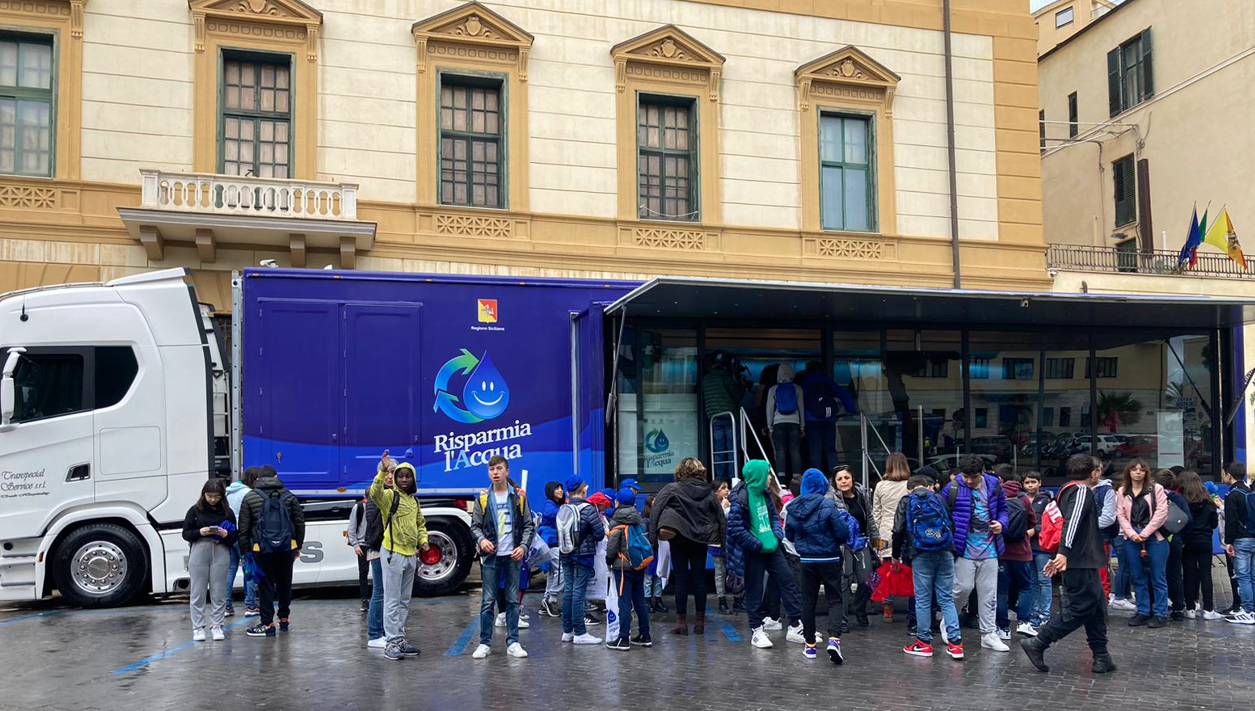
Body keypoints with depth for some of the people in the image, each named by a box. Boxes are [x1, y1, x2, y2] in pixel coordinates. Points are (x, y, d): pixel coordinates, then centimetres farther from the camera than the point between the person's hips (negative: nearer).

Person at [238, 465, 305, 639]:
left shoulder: (250, 497, 3)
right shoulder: (289, 496, 8)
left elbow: (244, 527, -1)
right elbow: (300, 523, 8)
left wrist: (244, 550, 4)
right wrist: (298, 546, 15)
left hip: (262, 548, -2)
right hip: (286, 547, 2)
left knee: (265, 585, 1)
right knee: (284, 584, 15)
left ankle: (267, 624, 1)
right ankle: (284, 618, 24)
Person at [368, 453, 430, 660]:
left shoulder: (414, 500, 14)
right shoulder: (389, 496, -8)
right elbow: (374, 492, -31)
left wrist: (423, 539, 7)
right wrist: (383, 471, -44)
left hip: (411, 555, 7)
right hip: (393, 554, -7)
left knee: (404, 601, 14)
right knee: (392, 601, -4)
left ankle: (400, 639, 23)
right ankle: (392, 643, -1)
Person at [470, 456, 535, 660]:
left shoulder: (519, 497, 4)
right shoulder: (482, 499, 4)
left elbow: (529, 525, 7)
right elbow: (475, 526, 7)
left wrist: (524, 546, -8)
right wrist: (481, 539, -14)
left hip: (513, 555, 0)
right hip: (491, 556, 0)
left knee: (513, 600, 5)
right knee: (487, 601, 0)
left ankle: (512, 642, 11)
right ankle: (485, 643, 8)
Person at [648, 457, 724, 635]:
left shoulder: (671, 489, -8)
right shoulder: (708, 491, 3)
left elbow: (655, 511, -16)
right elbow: (720, 516, 5)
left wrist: (653, 538, -17)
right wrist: (721, 540, 7)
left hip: (679, 539, -3)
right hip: (701, 540, 3)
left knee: (681, 579, 2)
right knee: (699, 578, 8)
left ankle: (681, 621, 3)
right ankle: (700, 621, 10)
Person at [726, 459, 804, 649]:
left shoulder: (764, 494, 5)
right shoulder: (740, 499, -20)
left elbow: (774, 515, 17)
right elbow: (735, 529, -21)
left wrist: (777, 535, -1)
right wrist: (759, 545, -17)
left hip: (771, 547, 8)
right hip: (753, 553, -8)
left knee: (787, 580, 6)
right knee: (754, 591, 2)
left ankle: (796, 627, 14)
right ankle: (756, 631, 15)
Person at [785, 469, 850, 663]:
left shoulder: (794, 507, -1)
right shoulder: (827, 505, -15)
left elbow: (789, 535, 9)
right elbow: (843, 533, -13)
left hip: (807, 560, 4)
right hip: (829, 559, -3)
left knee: (808, 601, 12)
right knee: (834, 600, 3)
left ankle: (810, 645, 16)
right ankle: (833, 638, -17)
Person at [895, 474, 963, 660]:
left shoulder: (906, 502, 7)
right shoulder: (939, 498, 14)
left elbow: (899, 531, 0)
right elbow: (952, 526, 15)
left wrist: (895, 555, 11)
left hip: (921, 555, -2)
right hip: (945, 553, 2)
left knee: (923, 600, 4)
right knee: (947, 599, 5)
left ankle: (924, 643, 9)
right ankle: (955, 643, 0)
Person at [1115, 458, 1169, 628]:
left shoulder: (1156, 489, 0)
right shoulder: (1122, 492, 10)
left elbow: (1161, 512, -8)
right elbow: (1120, 515, 5)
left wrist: (1145, 533, -12)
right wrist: (1132, 534, -10)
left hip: (1154, 537, -3)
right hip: (1132, 538, 3)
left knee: (1158, 577, 0)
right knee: (1138, 578, 8)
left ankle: (1160, 614, 6)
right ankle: (1143, 612, 16)